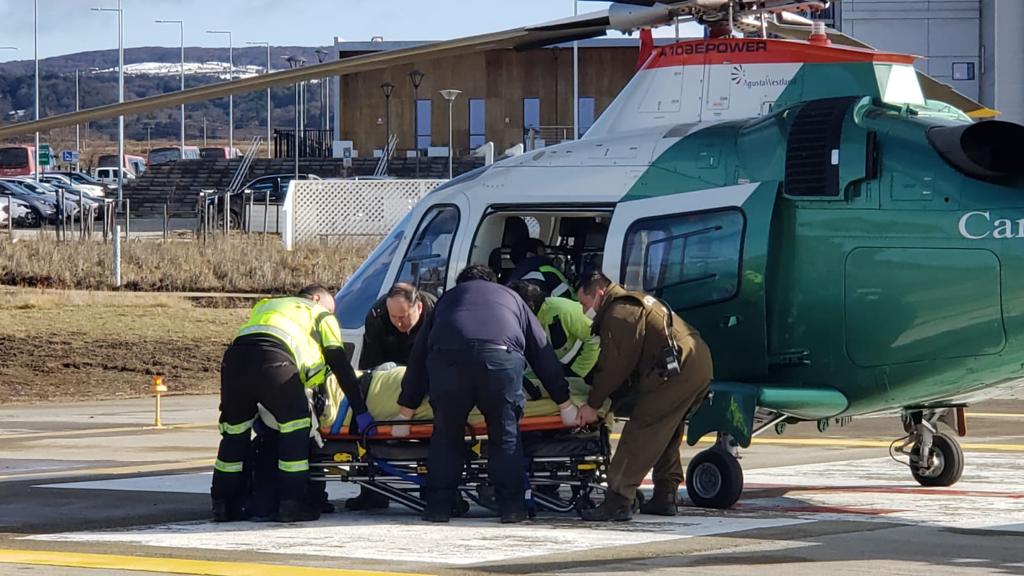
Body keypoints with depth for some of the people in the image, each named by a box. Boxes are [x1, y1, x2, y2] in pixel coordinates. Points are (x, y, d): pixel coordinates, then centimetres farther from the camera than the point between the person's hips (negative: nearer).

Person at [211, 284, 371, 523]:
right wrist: (361, 412, 20)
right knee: (294, 430, 6)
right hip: (274, 359, -5)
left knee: (234, 432, 17)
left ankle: (224, 503, 19)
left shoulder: (266, 306, 44)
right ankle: (292, 503, 4)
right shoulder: (320, 315, 28)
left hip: (234, 357, 5)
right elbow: (341, 366, 21)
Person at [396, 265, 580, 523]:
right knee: (506, 435, 13)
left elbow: (418, 355, 35)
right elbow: (543, 352, 36)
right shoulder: (511, 298, 38)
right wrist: (565, 403, 40)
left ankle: (438, 506, 13)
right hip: (502, 359, 0)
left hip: (447, 359, 0)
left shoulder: (447, 299, 38)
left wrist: (407, 410, 38)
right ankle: (512, 506, 8)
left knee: (446, 434, 15)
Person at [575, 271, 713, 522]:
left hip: (677, 370, -11)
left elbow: (615, 366, -11)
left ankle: (618, 501, -15)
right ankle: (665, 498, 23)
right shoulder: (634, 302, 26)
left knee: (639, 433, -11)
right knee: (666, 435, 21)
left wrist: (593, 404, -3)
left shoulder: (619, 314, -9)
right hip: (699, 365, 11)